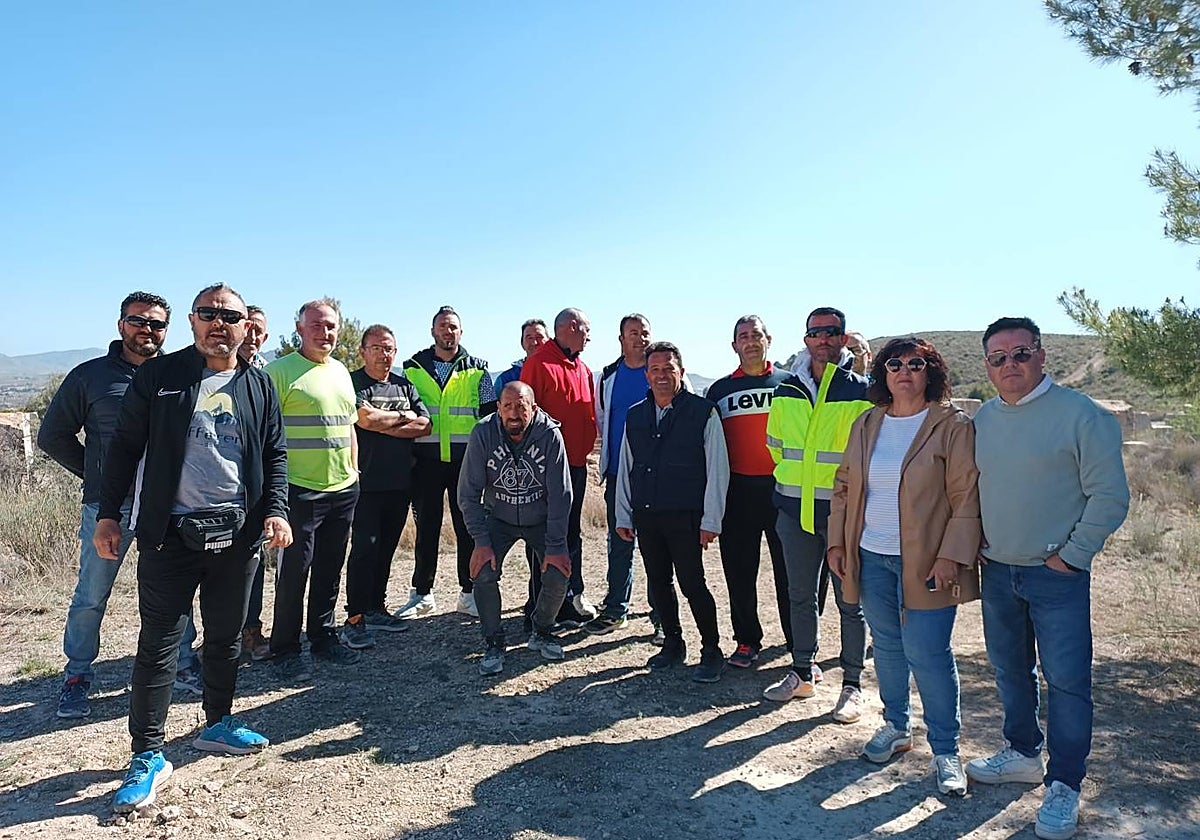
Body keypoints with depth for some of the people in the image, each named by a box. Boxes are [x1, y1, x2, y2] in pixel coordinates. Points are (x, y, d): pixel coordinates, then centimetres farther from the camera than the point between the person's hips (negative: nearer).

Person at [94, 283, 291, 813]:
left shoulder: (258, 385, 8)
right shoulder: (158, 376, 0)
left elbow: (275, 454, 10)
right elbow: (125, 447, 2)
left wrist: (276, 510, -2)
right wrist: (108, 513, -2)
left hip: (238, 533, 3)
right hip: (170, 533, -3)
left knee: (226, 637, 14)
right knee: (158, 645, 0)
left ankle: (217, 724, 33)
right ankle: (148, 756, 11)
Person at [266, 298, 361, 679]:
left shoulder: (341, 372, 15)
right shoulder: (280, 370, -7)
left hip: (343, 489, 7)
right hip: (299, 489, -6)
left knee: (330, 569, 14)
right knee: (294, 569, 1)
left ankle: (324, 637, 28)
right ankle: (285, 649, 15)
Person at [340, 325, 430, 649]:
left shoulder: (404, 385, 13)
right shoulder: (352, 383, -3)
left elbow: (424, 425, 2)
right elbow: (366, 418, -20)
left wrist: (384, 426, -10)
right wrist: (405, 416, -6)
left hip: (400, 483, 6)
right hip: (367, 483, -6)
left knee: (386, 548, 12)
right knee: (364, 548, -7)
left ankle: (376, 609, 24)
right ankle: (354, 619, -1)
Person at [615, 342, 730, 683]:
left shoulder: (703, 412, -4)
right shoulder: (635, 416, 10)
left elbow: (717, 469, -5)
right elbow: (625, 469, 16)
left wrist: (710, 520, -8)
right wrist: (623, 515, 13)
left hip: (685, 516, -5)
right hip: (645, 515, 5)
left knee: (692, 583, -3)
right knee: (658, 582, 12)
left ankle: (712, 651, 14)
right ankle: (672, 643, 29)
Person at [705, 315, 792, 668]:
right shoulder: (720, 390, 10)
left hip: (783, 488, -1)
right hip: (737, 491, 2)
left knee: (790, 571, 3)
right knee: (739, 572, 7)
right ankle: (747, 641, 21)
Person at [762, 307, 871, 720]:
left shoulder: (861, 392, -5)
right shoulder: (786, 393, 7)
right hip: (795, 510, 4)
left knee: (850, 602, 5)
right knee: (800, 597, 14)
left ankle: (852, 685, 19)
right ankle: (803, 673, 29)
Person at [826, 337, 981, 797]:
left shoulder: (952, 425, -7)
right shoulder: (866, 423, 8)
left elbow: (967, 497, -10)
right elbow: (844, 486, 13)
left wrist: (951, 556, -16)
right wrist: (837, 542, 8)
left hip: (925, 562, -5)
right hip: (871, 557, 5)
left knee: (928, 655, -1)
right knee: (887, 647, 16)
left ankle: (946, 751, 16)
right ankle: (895, 726, 35)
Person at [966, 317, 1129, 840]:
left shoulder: (1080, 414, -11)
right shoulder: (982, 419, 6)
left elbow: (1110, 496, -10)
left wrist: (1072, 555, -11)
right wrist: (974, 545, 7)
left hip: (1058, 575, -5)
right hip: (997, 572, 5)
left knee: (1066, 680, 1)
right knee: (1010, 670, 17)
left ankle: (1064, 785, 17)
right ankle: (1023, 753, 37)